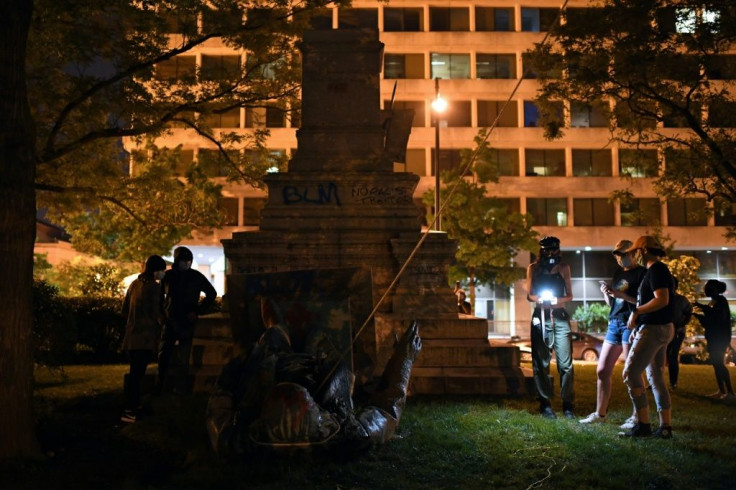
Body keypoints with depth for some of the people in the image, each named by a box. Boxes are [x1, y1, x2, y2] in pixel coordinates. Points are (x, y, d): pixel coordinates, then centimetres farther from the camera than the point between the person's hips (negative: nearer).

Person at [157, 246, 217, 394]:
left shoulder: (196, 276, -2)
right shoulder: (168, 275, 5)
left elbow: (212, 294, 5)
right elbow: (160, 294, 20)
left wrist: (198, 311, -2)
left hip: (187, 322, -2)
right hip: (169, 321, 3)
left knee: (183, 359, 0)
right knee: (163, 355, 5)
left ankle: (180, 388, 7)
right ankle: (159, 386, 15)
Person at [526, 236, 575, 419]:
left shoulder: (563, 268, 9)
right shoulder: (533, 268, 7)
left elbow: (569, 296, 11)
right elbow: (529, 295, 8)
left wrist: (558, 300, -11)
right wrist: (539, 299, -14)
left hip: (560, 318, 0)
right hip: (541, 318, 0)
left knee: (565, 363, -6)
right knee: (541, 363, 1)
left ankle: (568, 404, 1)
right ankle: (545, 405, 9)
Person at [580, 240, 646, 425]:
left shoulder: (641, 273, -3)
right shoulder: (618, 273, 18)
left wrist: (623, 296, -19)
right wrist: (606, 293, 2)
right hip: (614, 324, 8)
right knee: (602, 371, 7)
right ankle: (600, 413, 16)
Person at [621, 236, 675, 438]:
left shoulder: (656, 270, -13)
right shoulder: (657, 270, 18)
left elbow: (662, 300, -25)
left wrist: (636, 312, -17)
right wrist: (638, 324, 18)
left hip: (653, 330, -10)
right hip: (660, 329, 10)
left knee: (630, 373, -9)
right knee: (656, 378, 11)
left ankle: (643, 424, -7)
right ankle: (665, 427, 13)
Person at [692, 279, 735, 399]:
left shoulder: (721, 300, -8)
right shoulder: (713, 302, 17)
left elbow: (720, 316, -25)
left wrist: (703, 307, -25)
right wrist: (697, 315, 12)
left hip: (720, 338, -9)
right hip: (714, 338, 9)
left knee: (719, 363, -13)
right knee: (716, 363, 5)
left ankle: (730, 392, -13)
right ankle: (721, 391, 5)